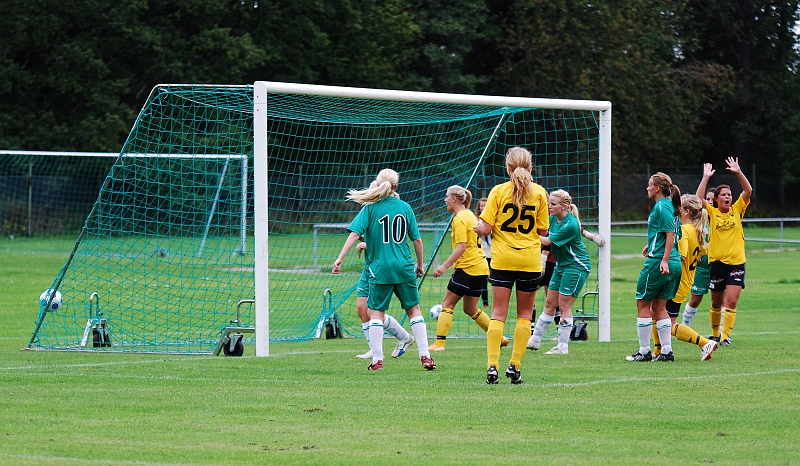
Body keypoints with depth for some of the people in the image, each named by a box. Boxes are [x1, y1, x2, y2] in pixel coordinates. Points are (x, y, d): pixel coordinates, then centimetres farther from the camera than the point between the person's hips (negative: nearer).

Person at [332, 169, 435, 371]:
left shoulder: (371, 208, -4)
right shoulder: (405, 207, 4)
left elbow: (355, 233, -12)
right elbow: (417, 240, 6)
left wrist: (340, 259, -12)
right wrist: (420, 265, 19)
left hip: (380, 269, -2)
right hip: (404, 268, 2)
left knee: (376, 312, 5)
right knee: (414, 309, 12)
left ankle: (377, 360, -1)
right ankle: (425, 356, 7)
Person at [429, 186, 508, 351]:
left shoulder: (459, 219, -13)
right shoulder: (470, 215, 15)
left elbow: (461, 247, -20)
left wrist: (445, 266, -22)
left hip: (467, 267, -9)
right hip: (480, 267, 9)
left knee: (447, 303, -3)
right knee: (470, 309, 16)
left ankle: (439, 343, -8)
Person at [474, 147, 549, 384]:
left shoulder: (498, 191, -6)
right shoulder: (539, 193, -2)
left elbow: (487, 227, -9)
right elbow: (543, 230, 1)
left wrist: (478, 229, 13)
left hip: (502, 259, -1)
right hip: (530, 260, 1)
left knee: (498, 314, 2)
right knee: (524, 314, 11)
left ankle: (492, 365, -8)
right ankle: (515, 365, 5)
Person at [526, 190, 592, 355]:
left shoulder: (570, 225, -24)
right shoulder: (553, 219, 0)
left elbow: (547, 241, -23)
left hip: (576, 266, -8)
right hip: (561, 265, 8)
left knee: (564, 305, -7)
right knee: (550, 303, 10)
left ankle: (563, 347, -2)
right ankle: (535, 340, 15)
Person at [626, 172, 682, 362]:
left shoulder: (661, 207, -12)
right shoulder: (668, 205, 15)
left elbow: (670, 234, -20)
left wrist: (664, 260, -24)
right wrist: (650, 246, 33)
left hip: (657, 262, -9)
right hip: (673, 264, 9)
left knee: (643, 304, 2)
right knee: (659, 307, 12)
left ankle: (644, 351, 3)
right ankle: (666, 351, 8)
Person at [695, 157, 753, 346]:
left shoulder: (737, 210, 5)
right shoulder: (712, 212, 1)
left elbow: (748, 191, -4)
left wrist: (738, 172, -12)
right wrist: (706, 177, -16)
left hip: (737, 262, 0)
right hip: (716, 262, 0)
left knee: (731, 301, -11)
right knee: (716, 303, 11)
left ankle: (725, 336, -10)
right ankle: (715, 334, 29)